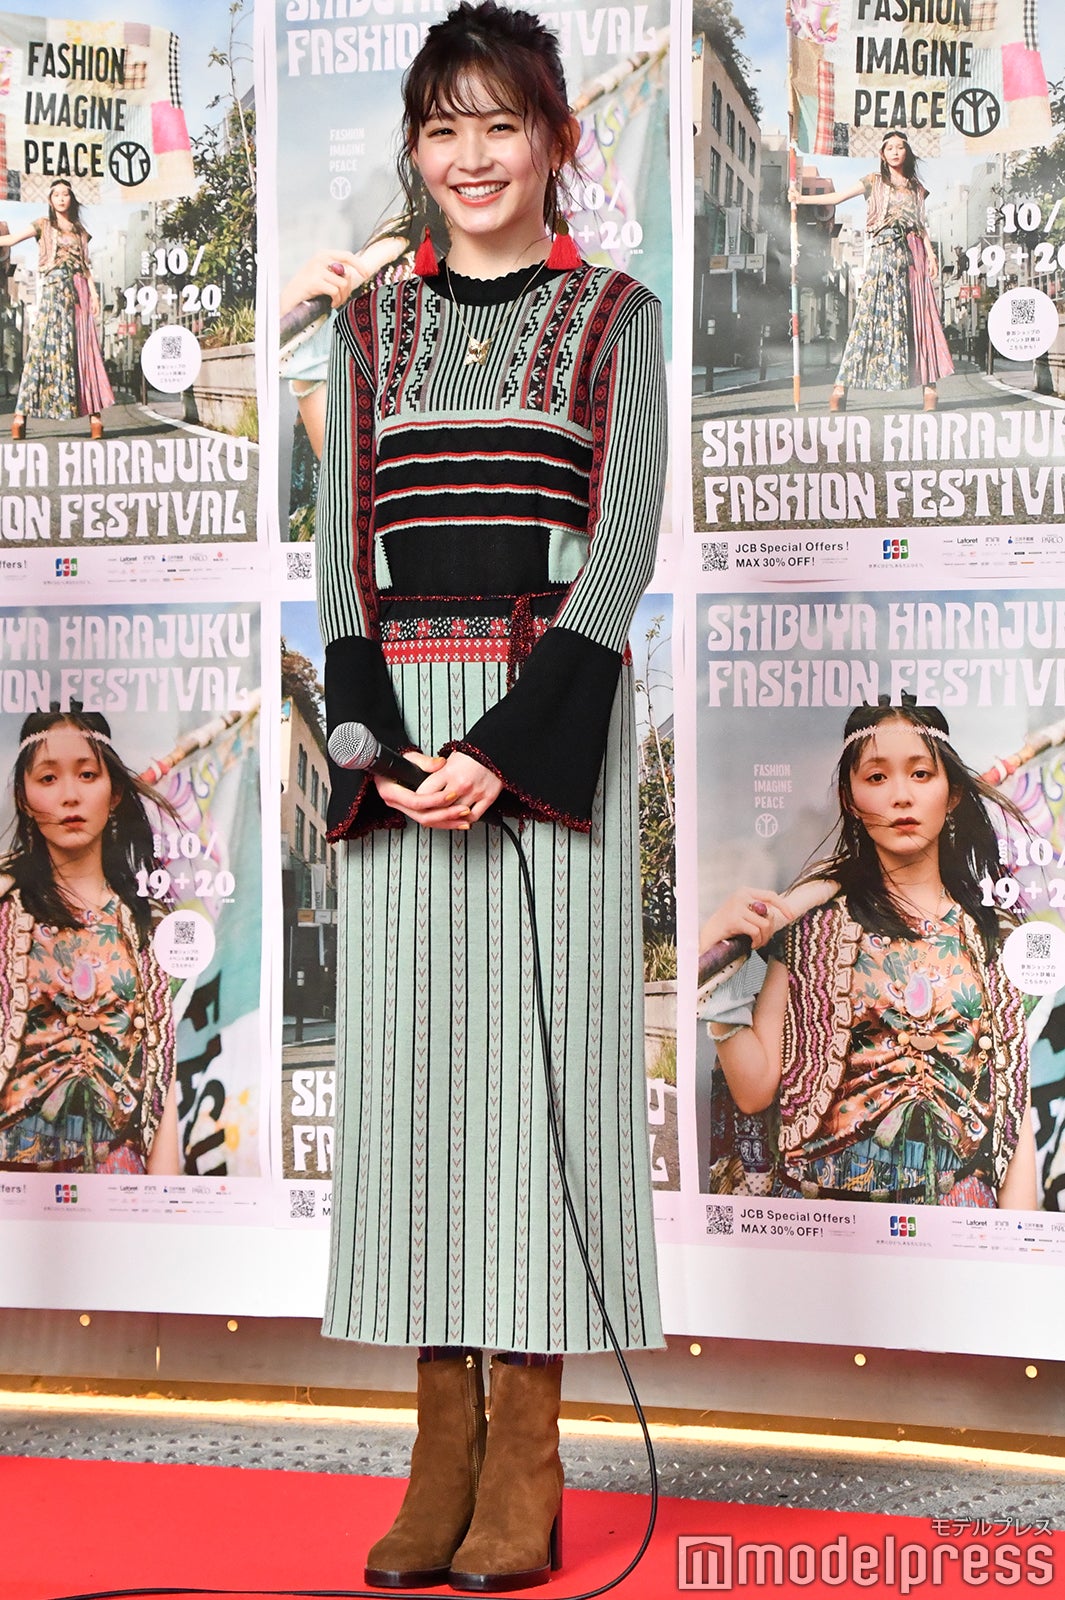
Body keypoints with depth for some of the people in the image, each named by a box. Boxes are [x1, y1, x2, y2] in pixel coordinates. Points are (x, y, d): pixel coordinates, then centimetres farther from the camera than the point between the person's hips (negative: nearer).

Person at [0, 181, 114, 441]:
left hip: (79, 292, 3)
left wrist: (93, 292, 2)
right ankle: (21, 415, -14)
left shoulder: (79, 231, 19)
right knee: (45, 346, -12)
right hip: (54, 290, -3)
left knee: (84, 349, -4)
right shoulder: (44, 225, 10)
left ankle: (94, 413, -8)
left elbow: (85, 266, 15)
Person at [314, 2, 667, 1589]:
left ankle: (526, 1462, 4)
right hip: (397, 723, 3)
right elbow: (341, 553, 8)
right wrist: (382, 745, -9)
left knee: (540, 1047, -4)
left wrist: (506, 746, -16)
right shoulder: (372, 328, 15)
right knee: (410, 1057, 1)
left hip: (551, 720, -3)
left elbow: (623, 546, -4)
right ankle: (443, 1453, 10)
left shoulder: (615, 318, 6)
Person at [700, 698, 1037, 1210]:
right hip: (832, 1194, 0)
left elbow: (1014, 1095, 7)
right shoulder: (811, 914, 3)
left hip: (966, 1204, 0)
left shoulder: (989, 927, 10)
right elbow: (754, 1091, 0)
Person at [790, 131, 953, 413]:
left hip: (913, 254, 3)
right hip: (883, 253, -3)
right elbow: (838, 196, 3)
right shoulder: (874, 182, 10)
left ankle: (929, 385, -4)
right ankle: (841, 387, -15)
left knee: (919, 317, -3)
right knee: (870, 315, -12)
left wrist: (931, 253, 3)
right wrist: (802, 199, -5)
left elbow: (921, 225, 17)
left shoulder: (916, 187, 19)